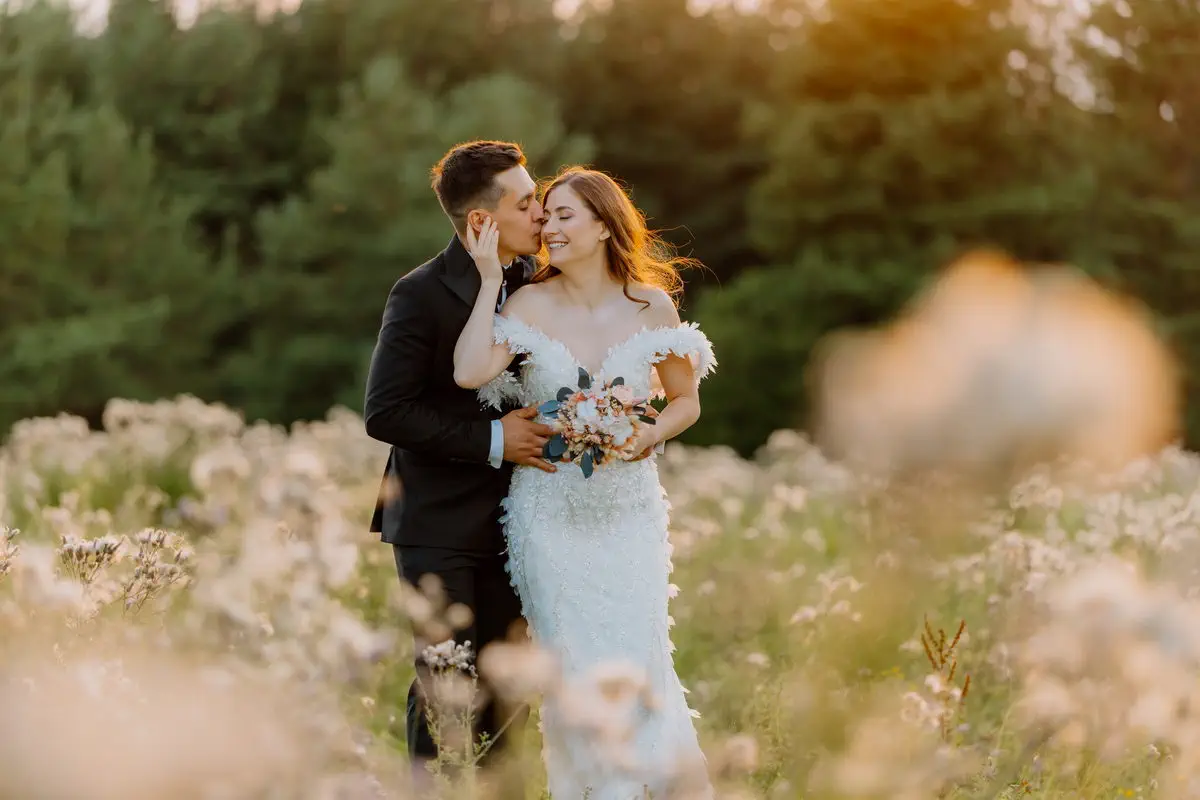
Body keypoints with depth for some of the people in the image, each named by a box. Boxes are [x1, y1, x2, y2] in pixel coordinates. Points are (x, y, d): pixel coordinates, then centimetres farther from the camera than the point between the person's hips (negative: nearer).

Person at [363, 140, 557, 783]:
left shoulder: (533, 283, 6)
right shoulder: (421, 295, -13)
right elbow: (384, 413, -17)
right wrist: (492, 439, -17)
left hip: (505, 523, 6)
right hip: (438, 525, -6)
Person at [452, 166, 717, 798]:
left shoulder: (652, 305, -1)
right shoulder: (531, 304, -6)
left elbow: (686, 401, 9)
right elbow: (470, 373, -22)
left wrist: (648, 436, -11)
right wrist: (490, 279, -17)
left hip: (629, 507, 1)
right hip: (550, 508, -1)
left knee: (635, 662, -1)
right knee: (571, 664, 1)